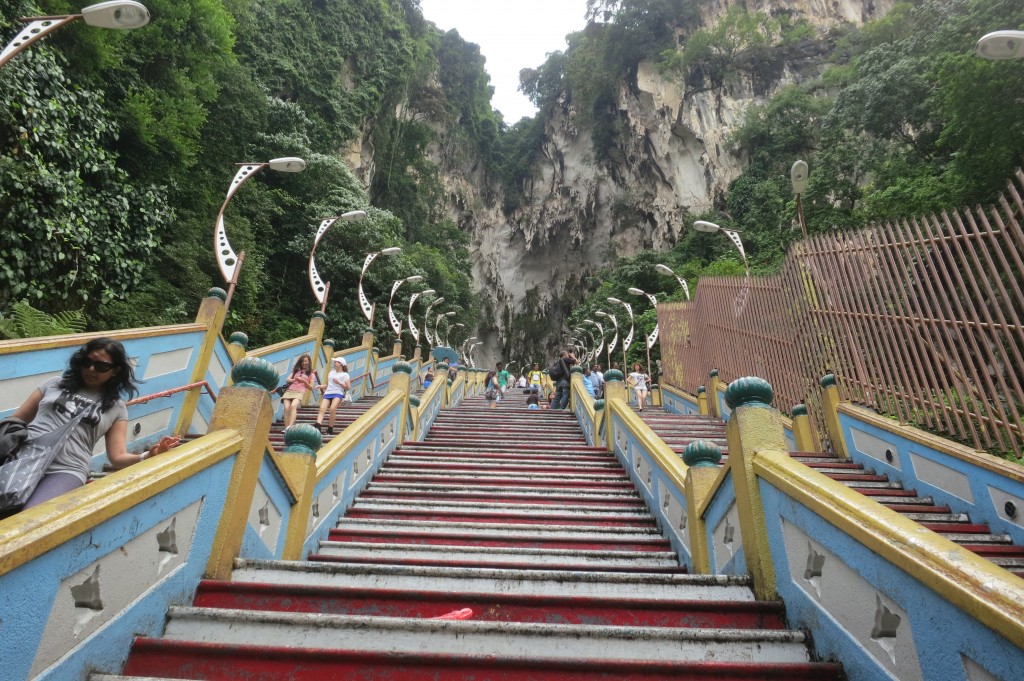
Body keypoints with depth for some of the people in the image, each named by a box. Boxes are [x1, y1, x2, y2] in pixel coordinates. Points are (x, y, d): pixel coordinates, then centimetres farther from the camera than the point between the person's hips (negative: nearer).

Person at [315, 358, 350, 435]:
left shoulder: (345, 375, 10)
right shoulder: (331, 372, 27)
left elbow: (348, 387, 3)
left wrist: (339, 382, -7)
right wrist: (320, 386, 9)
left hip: (338, 394, -5)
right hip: (328, 393, 5)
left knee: (332, 408, -31)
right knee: (322, 408, -23)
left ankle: (330, 429, -20)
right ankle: (318, 427, -39)